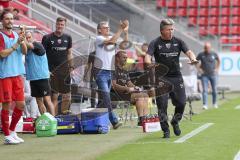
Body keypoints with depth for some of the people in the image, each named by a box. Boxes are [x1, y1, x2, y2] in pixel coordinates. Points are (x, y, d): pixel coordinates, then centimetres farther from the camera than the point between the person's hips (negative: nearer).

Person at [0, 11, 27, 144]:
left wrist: (23, 40, -12)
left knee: (21, 104, 7)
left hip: (18, 74, 6)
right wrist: (17, 43, -16)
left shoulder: (16, 34, 13)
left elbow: (25, 51, 4)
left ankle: (12, 131, 23)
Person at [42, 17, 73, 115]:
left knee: (67, 95, 5)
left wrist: (71, 67, 10)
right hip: (52, 71, -4)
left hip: (65, 70, 4)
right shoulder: (47, 38, -3)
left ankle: (64, 113, 17)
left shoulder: (68, 38, 9)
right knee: (54, 96, -3)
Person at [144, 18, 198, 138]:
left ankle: (175, 122, 28)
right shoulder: (155, 43, -1)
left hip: (176, 76, 3)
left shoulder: (178, 41, 8)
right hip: (161, 77, -3)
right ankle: (165, 130, 6)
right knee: (162, 104, -5)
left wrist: (193, 58, -27)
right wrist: (148, 63, -38)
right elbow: (148, 55, -14)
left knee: (181, 103, 0)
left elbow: (188, 51, -3)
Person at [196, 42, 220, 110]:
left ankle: (214, 103, 25)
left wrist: (217, 69, 9)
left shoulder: (214, 54, 0)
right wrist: (199, 69, 0)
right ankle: (205, 105, -12)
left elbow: (218, 61, 18)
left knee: (214, 90, 8)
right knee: (205, 90, -10)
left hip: (213, 74, 2)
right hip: (204, 75, -2)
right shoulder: (201, 54, -4)